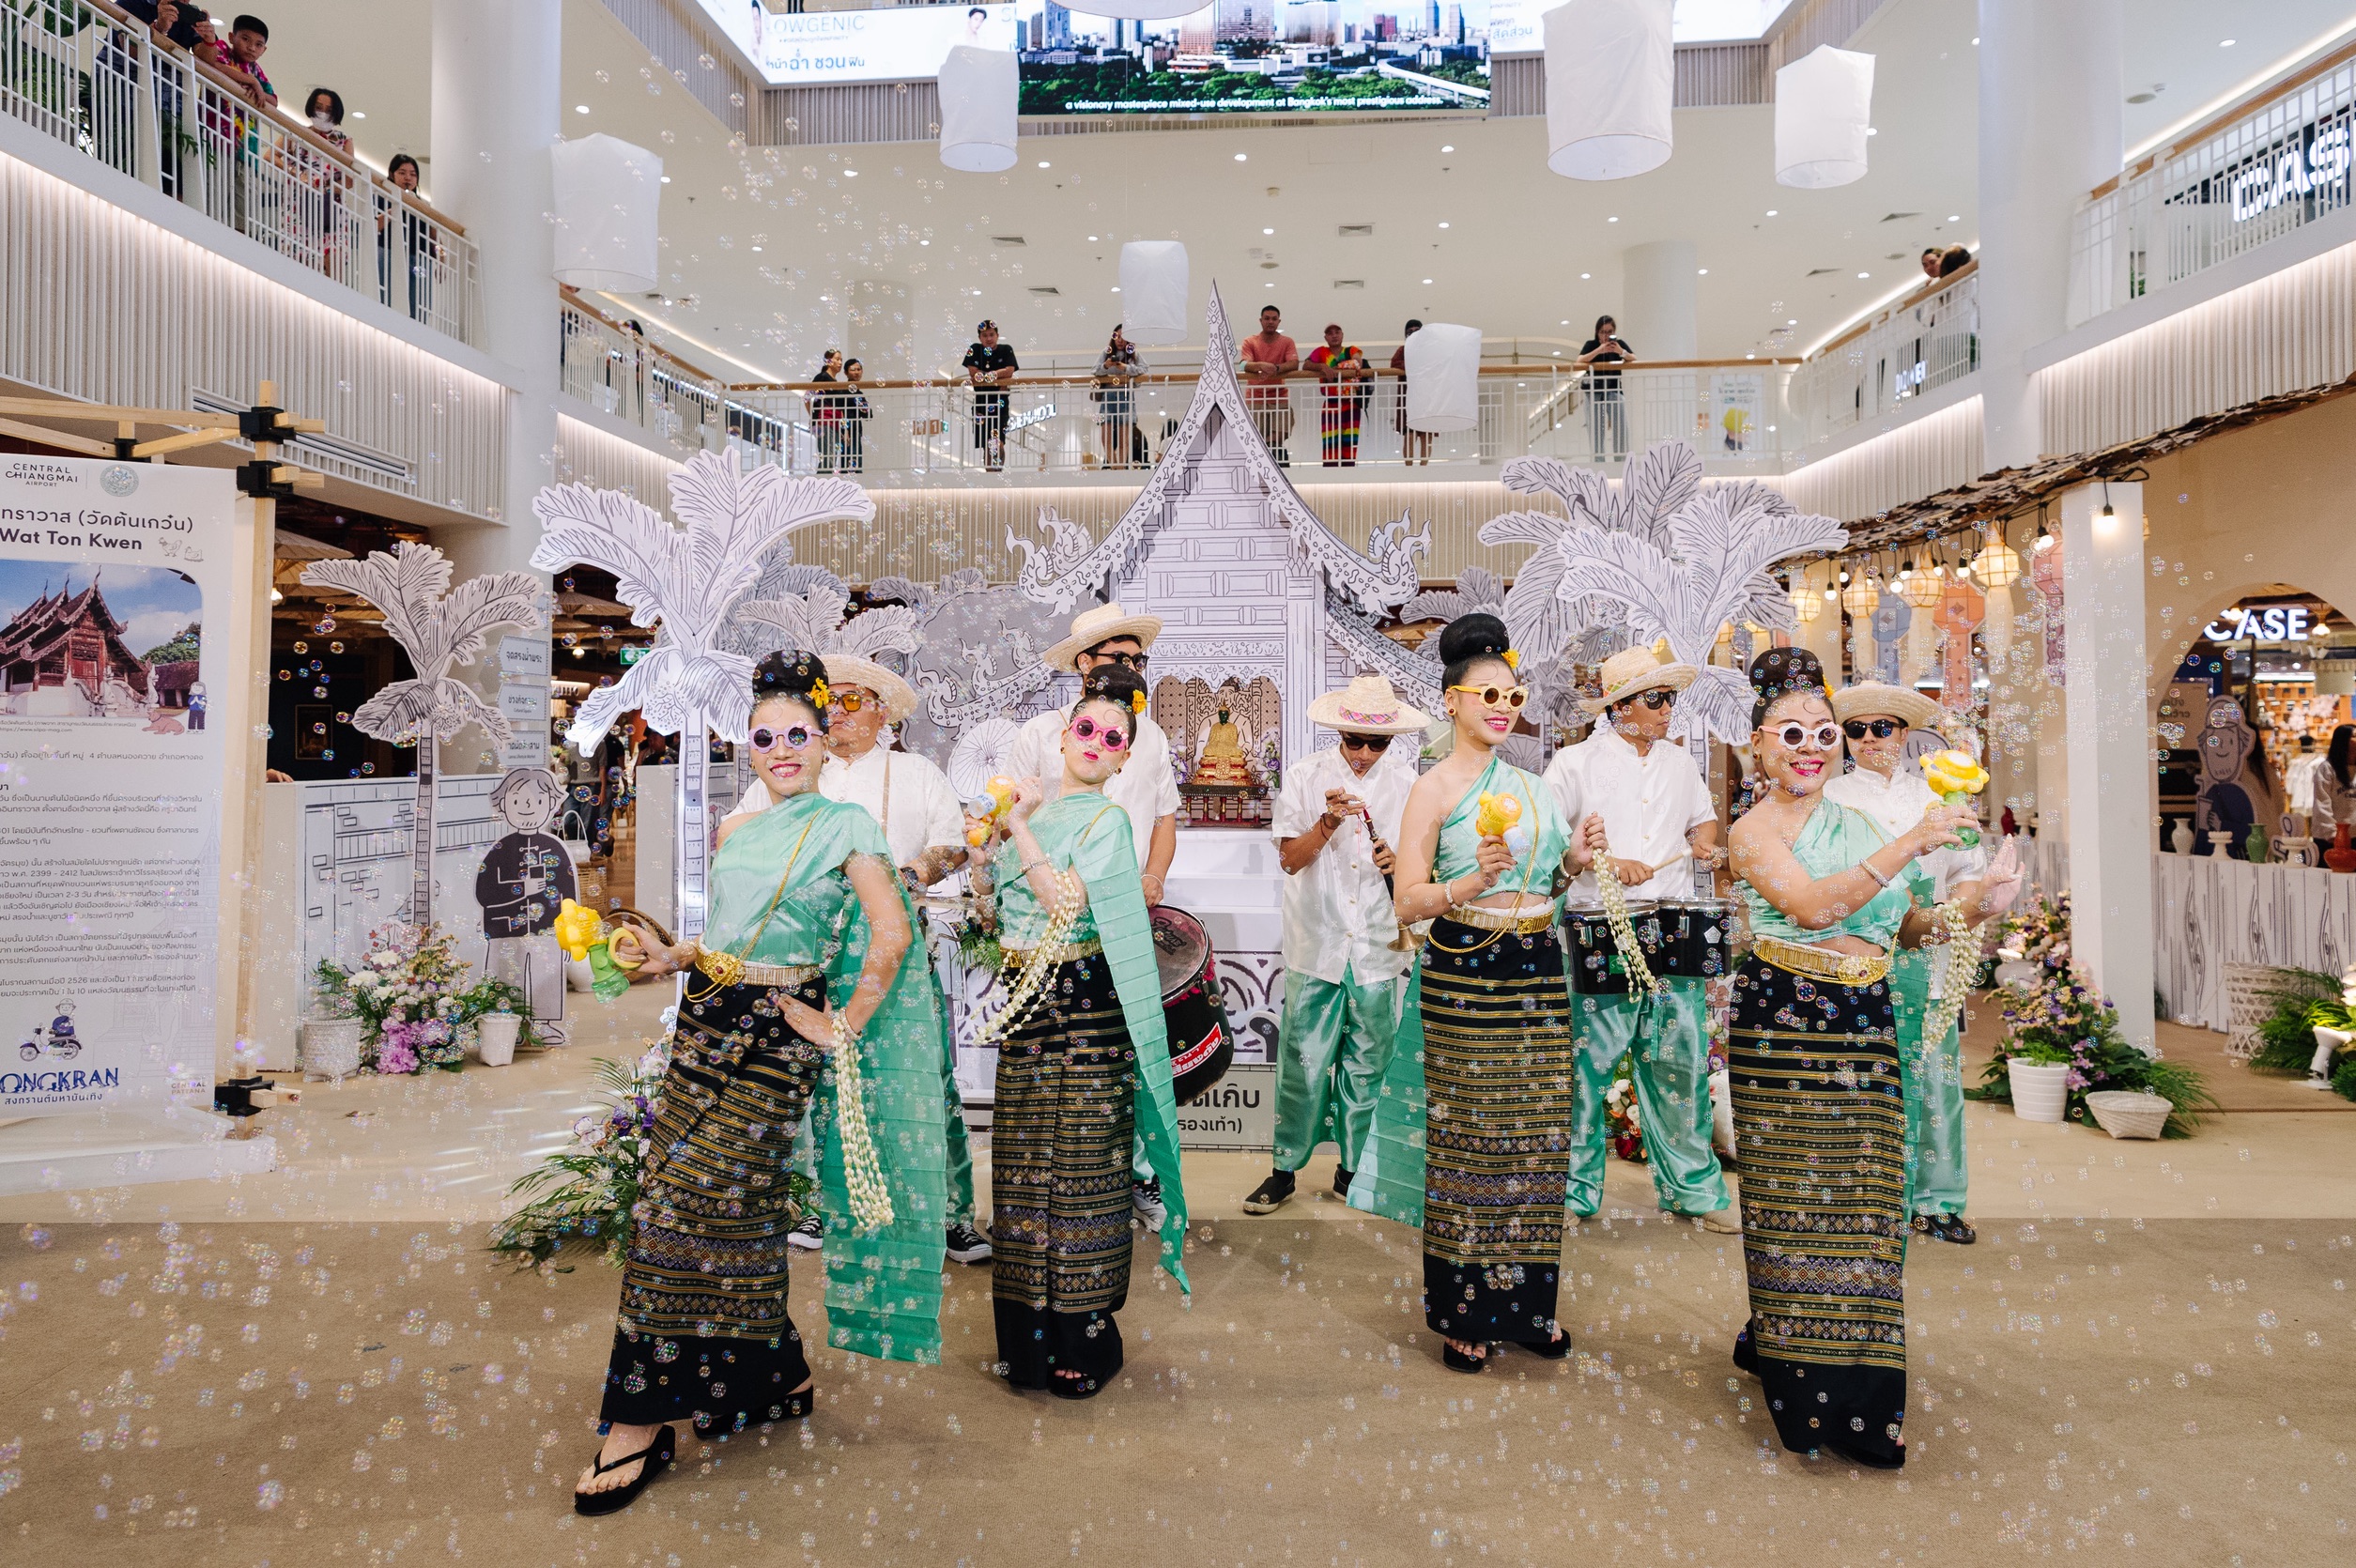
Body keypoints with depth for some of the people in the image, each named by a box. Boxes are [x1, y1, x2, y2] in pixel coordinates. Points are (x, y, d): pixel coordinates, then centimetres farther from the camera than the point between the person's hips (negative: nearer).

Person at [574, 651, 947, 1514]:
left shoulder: (846, 826, -4)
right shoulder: (736, 831, 15)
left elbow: (891, 935, -12)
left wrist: (843, 1026, -10)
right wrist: (669, 957, 4)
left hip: (776, 1037, -6)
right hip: (706, 1019, 7)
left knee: (693, 1204, -9)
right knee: (734, 1208, 7)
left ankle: (642, 1422, 0)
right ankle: (776, 1376, 26)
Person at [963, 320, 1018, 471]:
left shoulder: (1006, 350, 0)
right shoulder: (974, 349, 2)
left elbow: (1009, 371, -13)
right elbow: (972, 372, -9)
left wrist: (985, 375, -13)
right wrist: (998, 375, -10)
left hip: (1000, 402, -1)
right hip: (980, 401, 2)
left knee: (998, 442, -12)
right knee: (986, 444, 5)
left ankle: (998, 470, -3)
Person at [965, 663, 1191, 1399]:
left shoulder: (1106, 820, -5)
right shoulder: (1034, 808, 13)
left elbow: (1067, 900, -18)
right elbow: (986, 891, 15)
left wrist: (1020, 828, -16)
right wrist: (987, 830, 1)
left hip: (1083, 1005, -6)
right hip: (1027, 998, 6)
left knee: (1080, 1161, -2)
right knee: (1023, 1158, 10)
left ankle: (1083, 1336, 11)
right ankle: (1029, 1335, 23)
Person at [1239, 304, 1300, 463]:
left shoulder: (1287, 342, 6)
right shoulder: (1249, 342, 6)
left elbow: (1294, 364, -12)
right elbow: (1245, 365, -12)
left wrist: (1275, 368, -31)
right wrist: (1261, 365, -35)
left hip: (1280, 398, 0)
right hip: (1255, 398, 0)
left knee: (1278, 440, -13)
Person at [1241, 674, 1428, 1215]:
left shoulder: (1406, 783, 4)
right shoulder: (1305, 776, -1)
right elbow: (1290, 858, -2)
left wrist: (1399, 862, -13)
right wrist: (1329, 822, -18)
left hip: (1379, 948, 2)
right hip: (1316, 947, -1)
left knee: (1366, 1067, 10)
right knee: (1303, 1064, -1)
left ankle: (1353, 1170, 24)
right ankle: (1284, 1169, 14)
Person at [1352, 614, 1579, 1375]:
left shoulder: (1529, 785, 15)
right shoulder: (1434, 788, -4)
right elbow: (1406, 902, -10)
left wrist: (1573, 862, 3)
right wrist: (1471, 882, -25)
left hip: (1538, 971, 6)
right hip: (1465, 975, -6)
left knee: (1534, 1139, 9)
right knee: (1467, 1141, 0)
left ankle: (1526, 1301, 22)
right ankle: (1465, 1311, 13)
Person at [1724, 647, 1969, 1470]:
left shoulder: (1850, 821, 15)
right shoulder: (1757, 828, -5)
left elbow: (1896, 928, 18)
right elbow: (1812, 905, -23)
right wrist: (1908, 845, -23)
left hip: (1864, 1020, 6)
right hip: (1787, 1020, -6)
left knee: (1859, 1195, 8)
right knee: (1798, 1193, 0)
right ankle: (1818, 1397, 12)